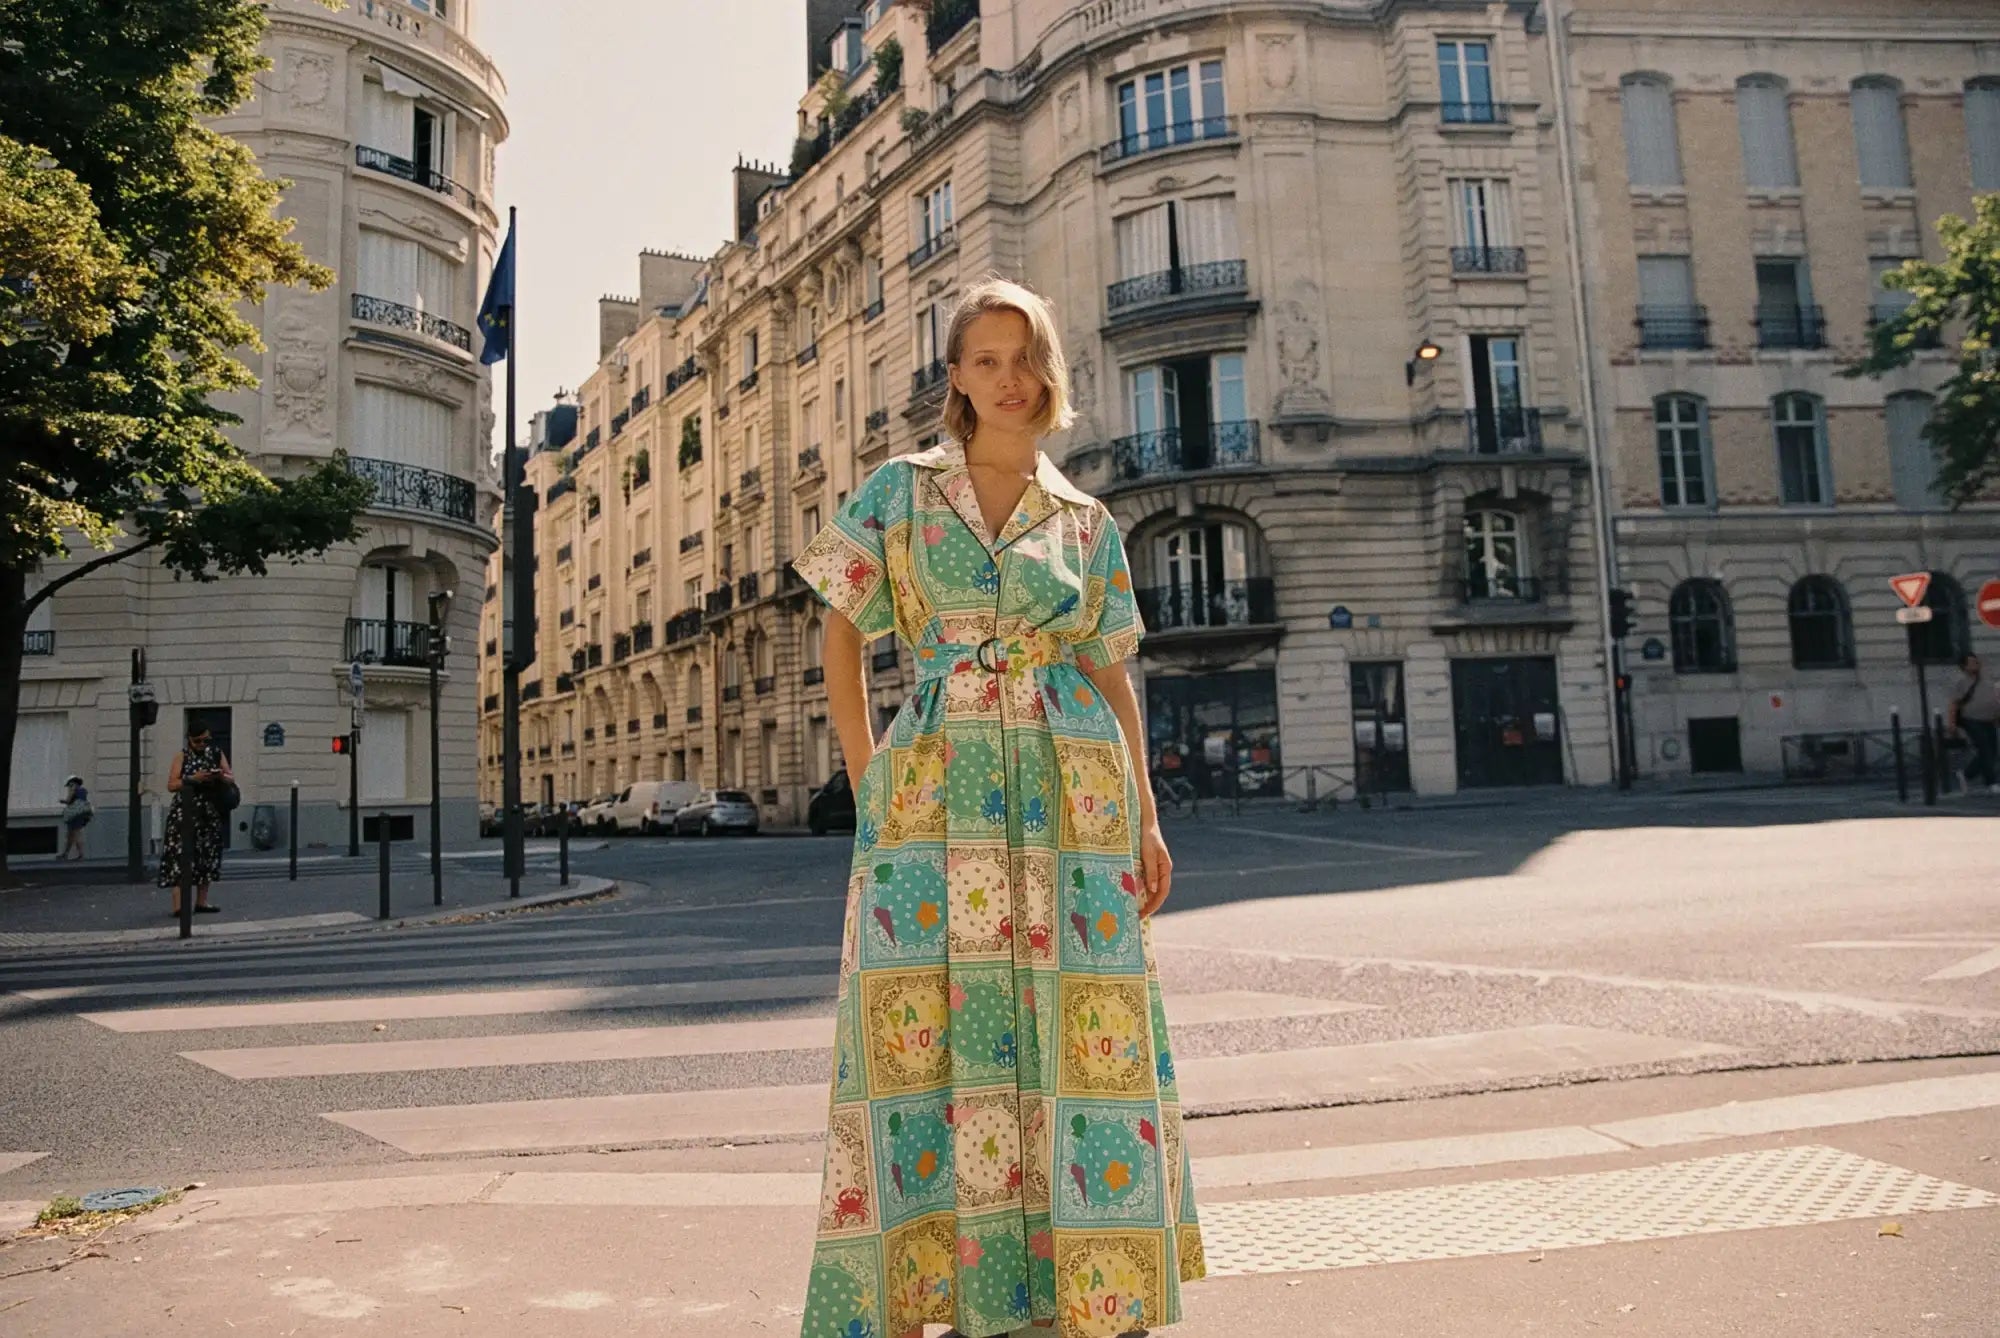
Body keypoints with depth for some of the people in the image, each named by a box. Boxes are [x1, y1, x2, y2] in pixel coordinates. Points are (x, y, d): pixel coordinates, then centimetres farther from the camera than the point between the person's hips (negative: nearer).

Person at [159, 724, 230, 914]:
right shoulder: (182, 756, 3)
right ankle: (178, 905, -16)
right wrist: (192, 779, -19)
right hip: (185, 814, -4)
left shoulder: (217, 754, 11)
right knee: (182, 856, -11)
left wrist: (222, 776, -13)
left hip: (210, 813, 4)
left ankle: (201, 902, 13)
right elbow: (171, 785, -4)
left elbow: (231, 777, 9)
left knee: (207, 856, 6)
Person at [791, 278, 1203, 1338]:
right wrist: (866, 779, -1)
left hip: (1070, 800, 1)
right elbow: (843, 637, 8)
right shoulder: (901, 490, 8)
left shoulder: (1085, 522, 13)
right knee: (923, 1039, -3)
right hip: (934, 798, -1)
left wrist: (1147, 821, 3)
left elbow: (1111, 675, 12)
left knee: (1075, 1043, 0)